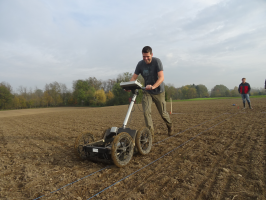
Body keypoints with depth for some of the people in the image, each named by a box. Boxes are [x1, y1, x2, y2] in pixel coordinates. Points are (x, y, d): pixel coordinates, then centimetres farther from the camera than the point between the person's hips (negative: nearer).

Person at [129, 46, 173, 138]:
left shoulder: (157, 61, -15)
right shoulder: (140, 64, -3)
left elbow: (161, 78, -25)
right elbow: (134, 77, -3)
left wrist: (153, 86, -42)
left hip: (158, 91, -3)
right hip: (147, 92, 3)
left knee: (163, 113, 7)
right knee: (146, 111, -15)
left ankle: (170, 126, 37)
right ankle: (151, 132, -3)